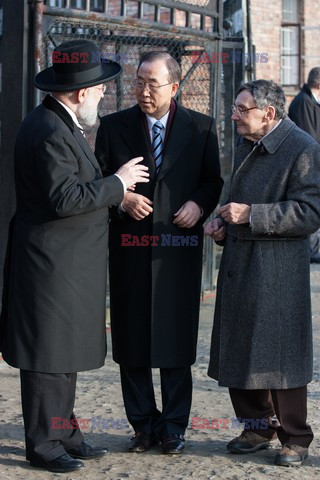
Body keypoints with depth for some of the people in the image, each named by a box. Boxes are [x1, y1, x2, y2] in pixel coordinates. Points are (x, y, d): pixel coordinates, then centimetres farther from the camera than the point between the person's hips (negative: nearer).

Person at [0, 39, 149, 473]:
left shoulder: (57, 124, 13)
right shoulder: (51, 132, -20)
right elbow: (64, 198, -27)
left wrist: (115, 186, 14)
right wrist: (117, 183, -18)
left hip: (68, 264, 11)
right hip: (52, 263, -11)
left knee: (67, 351, 16)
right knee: (48, 355, -1)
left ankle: (63, 433, 25)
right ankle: (43, 443, 8)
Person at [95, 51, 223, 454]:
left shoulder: (201, 128, 4)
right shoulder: (113, 126, 4)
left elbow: (213, 180, 9)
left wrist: (199, 204, -10)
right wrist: (121, 197, -13)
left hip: (179, 247, -1)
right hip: (130, 246, 1)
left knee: (176, 342, 5)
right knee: (131, 341, 6)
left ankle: (174, 427, 17)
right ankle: (143, 424, 19)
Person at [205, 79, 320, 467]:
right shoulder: (246, 149, 15)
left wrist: (251, 215, -22)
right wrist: (224, 225, 8)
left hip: (278, 272, -8)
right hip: (239, 267, 8)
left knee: (281, 358, -1)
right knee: (239, 353, 12)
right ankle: (257, 427, 27)